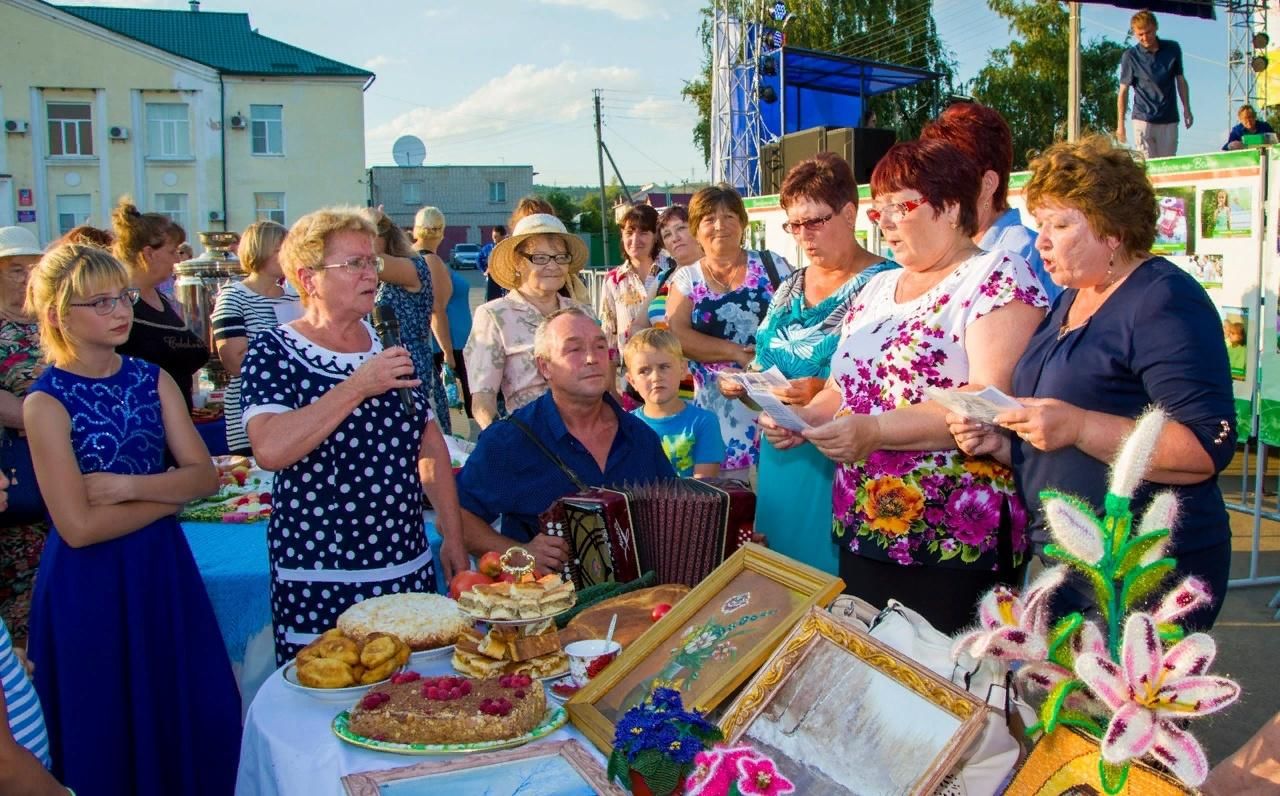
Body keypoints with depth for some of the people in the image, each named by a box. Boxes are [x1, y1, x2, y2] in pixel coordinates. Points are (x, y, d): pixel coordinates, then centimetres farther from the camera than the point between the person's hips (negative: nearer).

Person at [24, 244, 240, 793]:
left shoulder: (152, 379, 1)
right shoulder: (47, 401, -13)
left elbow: (205, 477, -3)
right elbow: (78, 526, -18)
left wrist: (126, 485, -16)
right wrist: (170, 491, -11)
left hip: (164, 568, 5)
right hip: (89, 586, -4)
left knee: (191, 721, 13)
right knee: (107, 739, 10)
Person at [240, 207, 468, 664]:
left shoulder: (389, 346, 9)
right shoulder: (273, 353, -6)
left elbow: (430, 446, 14)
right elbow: (269, 450, -23)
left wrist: (453, 539, 10)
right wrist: (359, 386, -21)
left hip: (411, 571, 5)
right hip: (319, 584, -5)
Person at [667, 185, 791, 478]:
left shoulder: (771, 264, 7)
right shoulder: (686, 279, 8)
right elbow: (677, 335, -5)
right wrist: (738, 352, -13)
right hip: (719, 400, 0)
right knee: (728, 481, -4)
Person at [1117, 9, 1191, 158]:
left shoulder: (1173, 49, 5)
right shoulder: (1130, 56, -2)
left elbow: (1180, 80, 14)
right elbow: (1123, 91, -1)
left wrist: (1186, 109, 9)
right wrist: (1120, 124, -5)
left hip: (1169, 120, 3)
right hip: (1143, 120, -3)